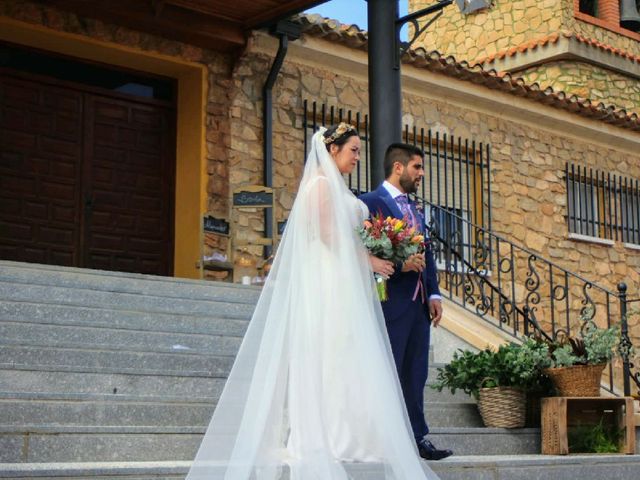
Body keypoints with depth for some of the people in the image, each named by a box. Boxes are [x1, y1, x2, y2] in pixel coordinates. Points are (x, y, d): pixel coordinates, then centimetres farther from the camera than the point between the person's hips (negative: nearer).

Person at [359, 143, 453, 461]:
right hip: (390, 303, -8)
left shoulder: (414, 209, 21)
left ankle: (417, 438, 17)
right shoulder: (370, 203, -6)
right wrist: (399, 264, -22)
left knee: (415, 376, 11)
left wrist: (433, 294, 12)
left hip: (419, 304, 8)